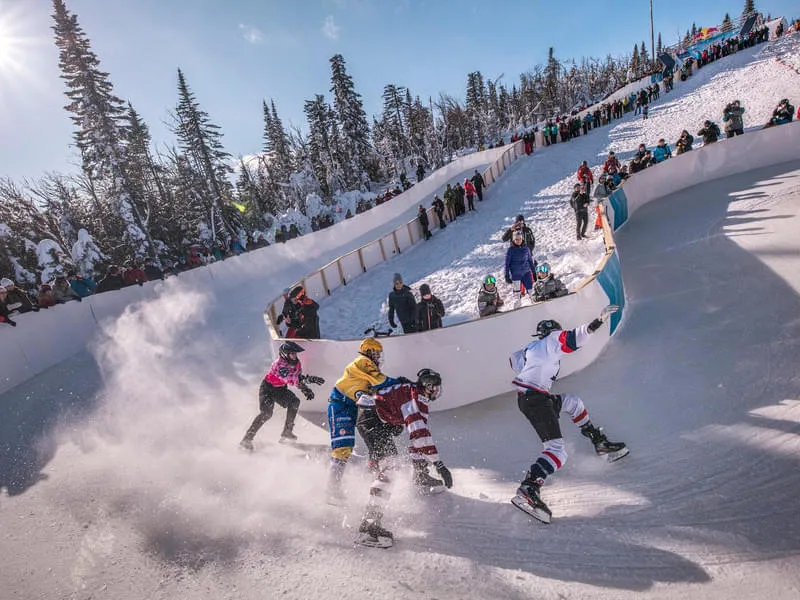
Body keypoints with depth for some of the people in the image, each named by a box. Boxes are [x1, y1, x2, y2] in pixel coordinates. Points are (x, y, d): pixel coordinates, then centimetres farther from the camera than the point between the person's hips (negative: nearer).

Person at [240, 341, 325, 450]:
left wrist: (305, 389, -11)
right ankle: (247, 439, -13)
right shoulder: (279, 364, -31)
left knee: (294, 402, -9)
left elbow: (298, 378, 6)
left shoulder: (296, 363, -7)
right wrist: (308, 378, -50)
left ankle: (287, 433, 0)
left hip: (281, 389, 8)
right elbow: (289, 379, -44)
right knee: (266, 413, -22)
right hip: (268, 388, -7)